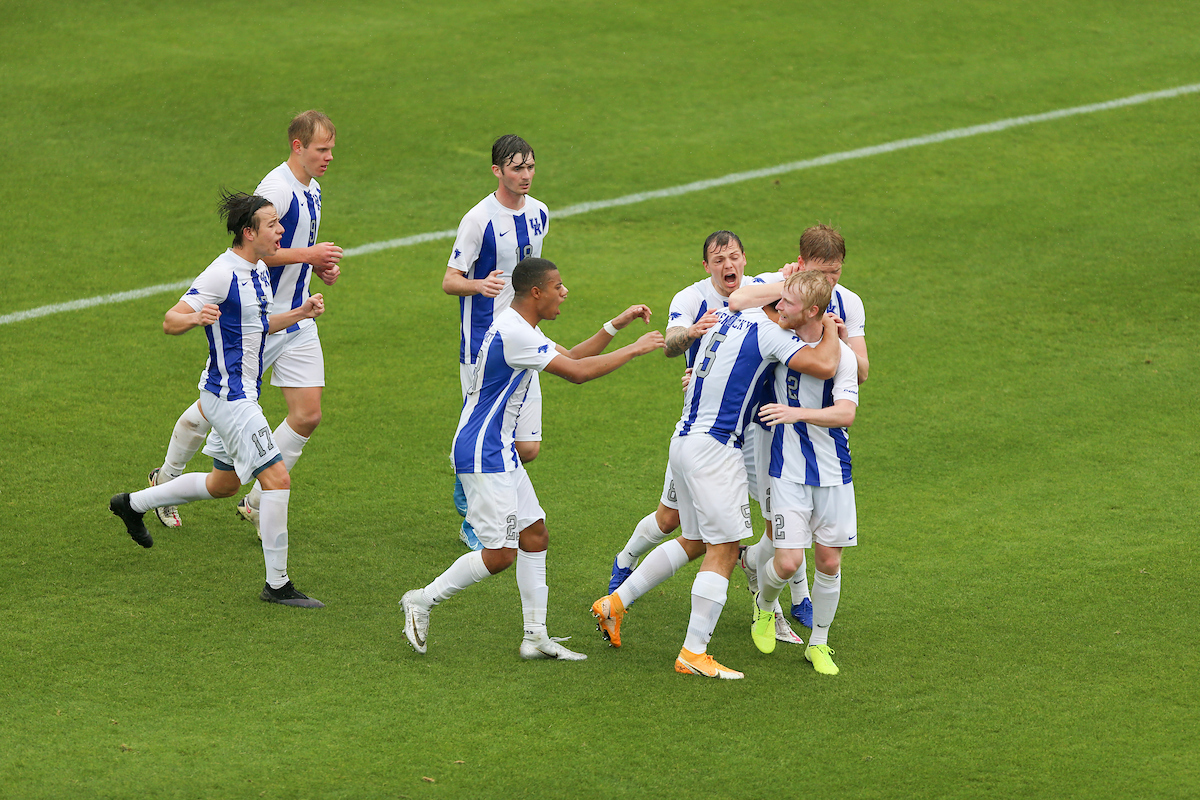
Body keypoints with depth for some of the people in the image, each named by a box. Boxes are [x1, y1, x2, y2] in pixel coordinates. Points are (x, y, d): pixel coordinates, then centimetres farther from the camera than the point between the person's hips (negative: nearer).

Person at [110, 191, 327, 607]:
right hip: (228, 396, -10)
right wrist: (194, 318, -39)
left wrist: (298, 314, 11)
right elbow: (170, 321, -17)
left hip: (241, 393, 10)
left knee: (224, 483, 24)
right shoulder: (222, 273, -19)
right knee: (277, 478, -13)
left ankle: (133, 504, 40)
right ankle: (277, 584, -7)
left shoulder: (259, 271, 10)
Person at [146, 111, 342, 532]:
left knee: (307, 415, -2)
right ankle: (167, 478, 27)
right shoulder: (276, 188, -19)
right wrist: (307, 254, -23)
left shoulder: (311, 189, 10)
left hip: (296, 319, 8)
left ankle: (256, 501, 10)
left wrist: (319, 266, 6)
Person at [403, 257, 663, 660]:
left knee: (534, 535, 10)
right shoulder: (513, 333, -22)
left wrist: (617, 324, 13)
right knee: (500, 554, -9)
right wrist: (634, 350, -12)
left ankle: (536, 637, 13)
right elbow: (576, 371, -21)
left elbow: (571, 357, 20)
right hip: (483, 456, -11)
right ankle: (422, 600, 5)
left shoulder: (521, 327, 11)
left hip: (500, 451, 11)